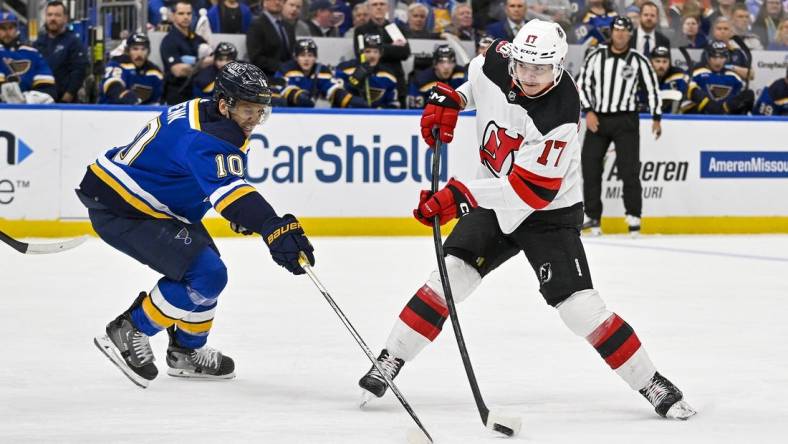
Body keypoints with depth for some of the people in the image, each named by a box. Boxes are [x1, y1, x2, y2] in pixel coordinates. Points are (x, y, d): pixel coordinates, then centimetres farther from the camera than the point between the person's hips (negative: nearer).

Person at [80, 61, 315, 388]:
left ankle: (187, 351, 33)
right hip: (120, 211, -11)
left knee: (207, 270, 19)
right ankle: (126, 334, -6)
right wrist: (274, 229, -55)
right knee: (206, 275, -17)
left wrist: (244, 214, 17)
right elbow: (227, 188, -44)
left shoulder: (206, 114, 6)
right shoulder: (204, 137, -27)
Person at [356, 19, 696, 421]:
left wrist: (459, 197, -36)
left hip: (550, 211, -5)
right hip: (494, 200, 5)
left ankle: (652, 384, -2)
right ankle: (389, 362, -1)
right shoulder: (499, 60, -14)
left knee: (579, 305, -14)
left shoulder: (559, 116, -30)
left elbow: (527, 191, -31)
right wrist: (449, 99, -1)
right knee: (452, 273, -12)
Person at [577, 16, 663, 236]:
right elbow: (583, 83, 3)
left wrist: (656, 118, 1)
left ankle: (633, 216, -2)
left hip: (625, 121, -2)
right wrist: (588, 111, -7)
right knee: (590, 167, 1)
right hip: (597, 119, 2)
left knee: (629, 168, -9)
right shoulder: (596, 56, 3)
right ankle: (592, 216, 9)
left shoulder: (639, 61, 0)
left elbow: (652, 88, 4)